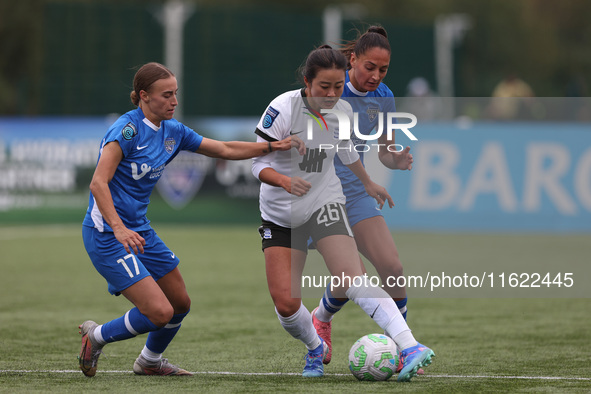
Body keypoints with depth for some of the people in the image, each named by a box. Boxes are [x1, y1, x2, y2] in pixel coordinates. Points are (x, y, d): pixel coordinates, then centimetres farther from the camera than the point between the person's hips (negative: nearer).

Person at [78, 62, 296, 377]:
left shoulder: (172, 131, 7)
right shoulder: (127, 129, -18)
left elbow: (224, 149, 17)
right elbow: (98, 183, -26)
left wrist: (272, 147, 8)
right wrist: (118, 229, -39)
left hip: (139, 230, 9)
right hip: (107, 235, -9)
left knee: (180, 304, 17)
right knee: (160, 312, -16)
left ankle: (150, 361, 42)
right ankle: (96, 336, 7)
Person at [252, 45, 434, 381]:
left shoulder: (343, 111, -2)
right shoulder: (282, 108, -16)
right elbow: (259, 165, -14)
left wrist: (368, 183, 36)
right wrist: (286, 181, -35)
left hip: (325, 203, 1)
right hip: (280, 215, -1)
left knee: (351, 281, -23)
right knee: (285, 302, -9)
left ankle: (410, 347, -36)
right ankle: (316, 348, 23)